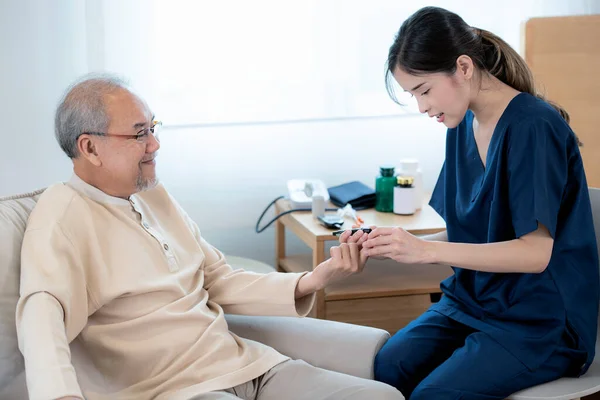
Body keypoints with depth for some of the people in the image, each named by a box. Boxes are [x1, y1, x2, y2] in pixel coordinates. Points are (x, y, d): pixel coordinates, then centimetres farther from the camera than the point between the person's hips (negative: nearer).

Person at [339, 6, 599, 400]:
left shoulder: (534, 127, -17)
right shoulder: (463, 127, 5)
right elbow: (463, 237, 9)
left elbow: (535, 252, -21)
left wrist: (426, 249, -25)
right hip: (471, 301, 6)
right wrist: (395, 244, -8)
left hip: (541, 321, -6)